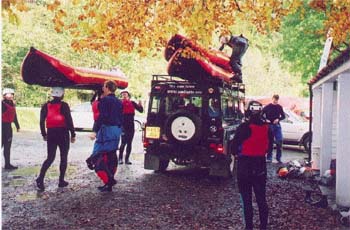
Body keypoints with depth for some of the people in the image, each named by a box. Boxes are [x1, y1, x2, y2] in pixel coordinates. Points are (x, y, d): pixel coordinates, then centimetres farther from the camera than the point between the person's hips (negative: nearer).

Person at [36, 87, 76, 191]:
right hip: (63, 134, -4)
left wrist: (44, 134, 16)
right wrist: (73, 134, -2)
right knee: (64, 158, 9)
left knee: (50, 158, 8)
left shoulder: (46, 106, 5)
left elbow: (42, 121, 7)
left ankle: (40, 178, -11)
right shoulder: (64, 105, -8)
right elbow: (69, 121, -9)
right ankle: (61, 180, 10)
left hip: (51, 134, 4)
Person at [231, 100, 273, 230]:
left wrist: (236, 154, 6)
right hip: (260, 166, 5)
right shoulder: (266, 128, 0)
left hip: (245, 166, -5)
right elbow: (269, 144, 12)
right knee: (261, 198, 13)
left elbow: (235, 145, -14)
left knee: (247, 200, 5)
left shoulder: (244, 127, -17)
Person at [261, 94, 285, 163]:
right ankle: (269, 158, 10)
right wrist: (266, 120, -14)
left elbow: (283, 116, 12)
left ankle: (279, 157, 7)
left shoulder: (279, 107, 6)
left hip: (277, 125, 2)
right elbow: (261, 115, 1)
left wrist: (278, 119, -6)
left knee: (280, 141, -4)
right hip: (269, 126, -2)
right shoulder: (267, 107, -1)